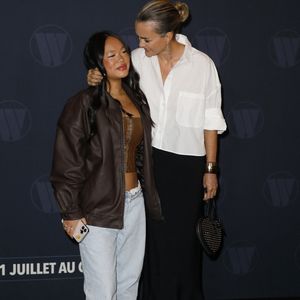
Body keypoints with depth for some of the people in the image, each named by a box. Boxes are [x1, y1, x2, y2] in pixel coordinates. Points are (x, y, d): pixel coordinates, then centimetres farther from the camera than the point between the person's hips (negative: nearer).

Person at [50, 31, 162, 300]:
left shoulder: (137, 99, 8)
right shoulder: (84, 103, -12)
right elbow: (67, 162, -12)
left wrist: (148, 197, 14)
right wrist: (71, 212, -13)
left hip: (135, 201, 6)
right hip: (98, 207, -6)